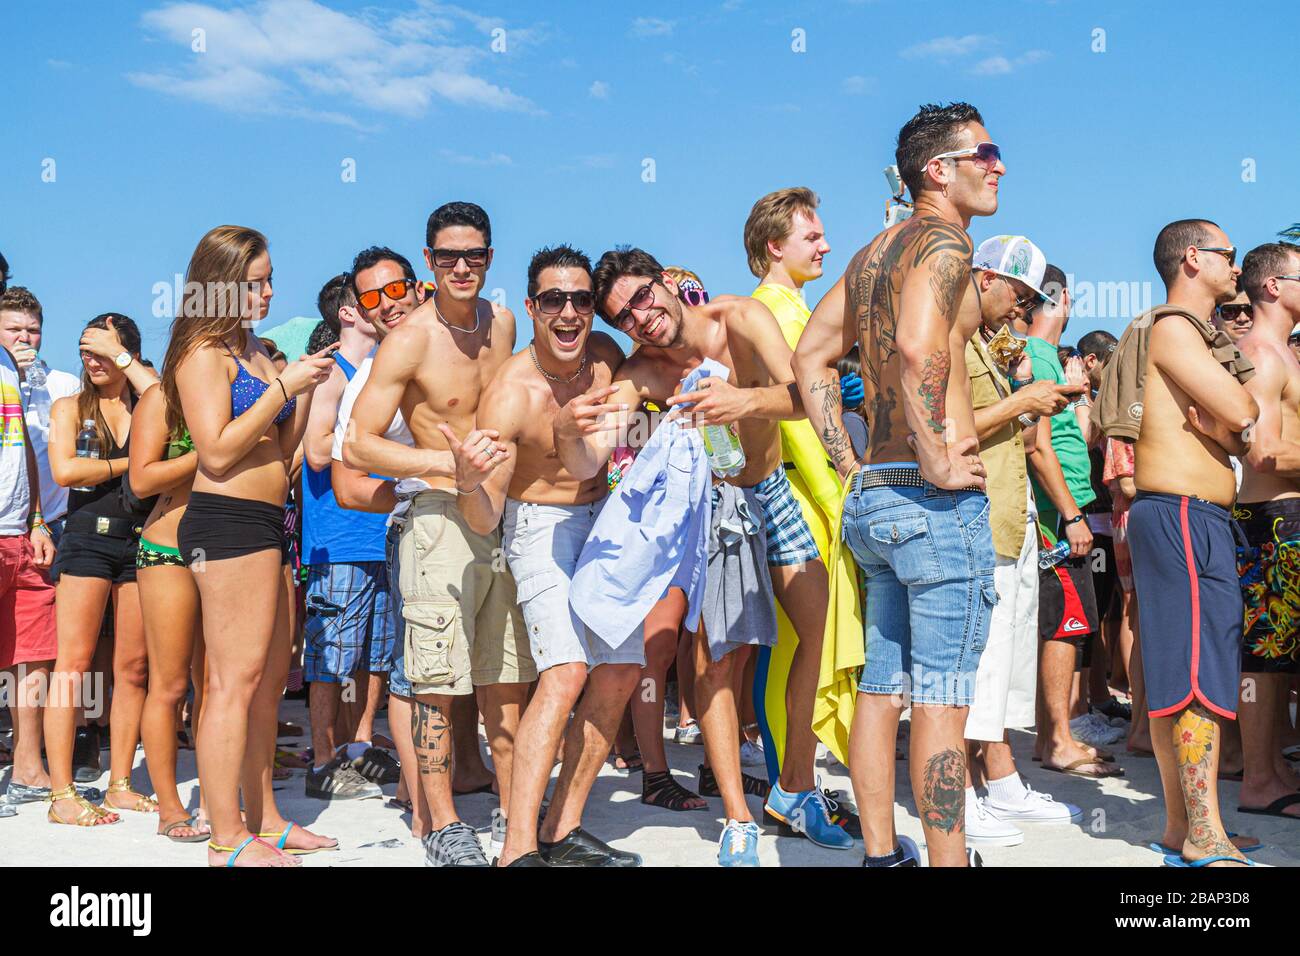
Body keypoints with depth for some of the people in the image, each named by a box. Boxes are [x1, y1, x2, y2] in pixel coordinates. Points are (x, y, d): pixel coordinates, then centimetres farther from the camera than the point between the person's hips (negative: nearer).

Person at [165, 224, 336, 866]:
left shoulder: (254, 354, 19)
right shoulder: (204, 353, -6)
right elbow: (218, 451, -16)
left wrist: (305, 390, 8)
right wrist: (284, 386, -13)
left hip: (264, 523, 10)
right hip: (228, 520, -10)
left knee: (271, 676, 13)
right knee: (236, 679, -8)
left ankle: (264, 818, 22)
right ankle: (228, 839, -3)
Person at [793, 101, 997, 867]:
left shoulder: (874, 252, 17)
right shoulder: (944, 241, -9)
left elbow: (812, 356, 19)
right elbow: (917, 344, -28)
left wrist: (852, 465, 15)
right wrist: (936, 460, -22)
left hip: (873, 497, 9)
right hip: (937, 500, -9)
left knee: (883, 684, 13)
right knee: (942, 696, -4)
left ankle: (883, 853, 21)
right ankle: (949, 859, 3)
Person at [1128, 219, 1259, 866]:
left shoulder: (1190, 335, 24)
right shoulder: (1172, 328, -7)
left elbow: (1233, 433, 16)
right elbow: (1244, 416, -16)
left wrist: (1203, 419, -4)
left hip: (1195, 520, 10)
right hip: (1184, 515, -10)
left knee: (1175, 681, 10)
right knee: (1202, 673, -11)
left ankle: (1180, 824, 15)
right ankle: (1206, 837, -9)